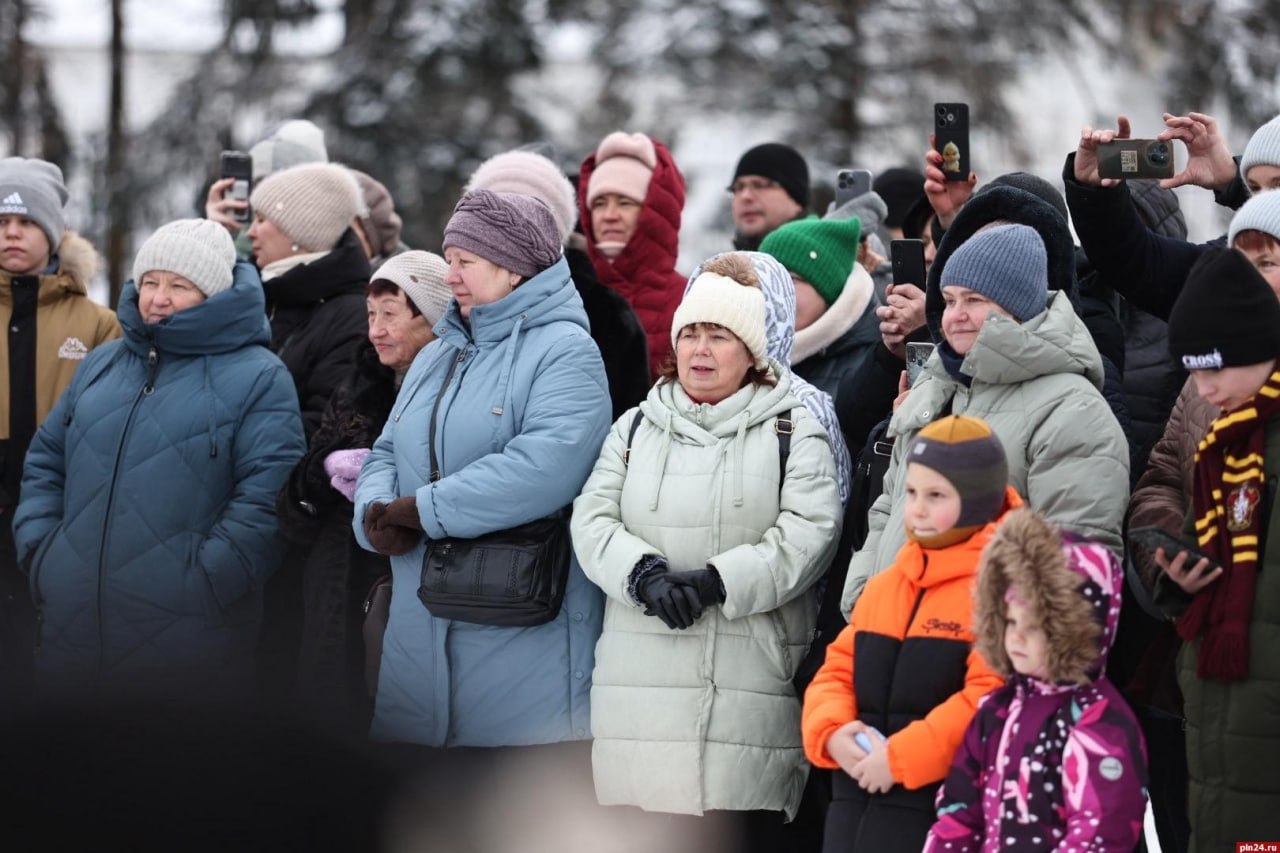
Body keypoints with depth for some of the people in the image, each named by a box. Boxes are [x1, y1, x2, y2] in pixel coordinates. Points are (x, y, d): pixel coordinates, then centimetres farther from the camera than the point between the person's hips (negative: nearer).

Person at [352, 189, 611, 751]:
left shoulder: (563, 350, -7)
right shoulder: (438, 356, 20)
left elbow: (546, 466, -22)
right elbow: (388, 453, 16)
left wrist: (421, 510, -17)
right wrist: (376, 514, -8)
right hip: (420, 634, 8)